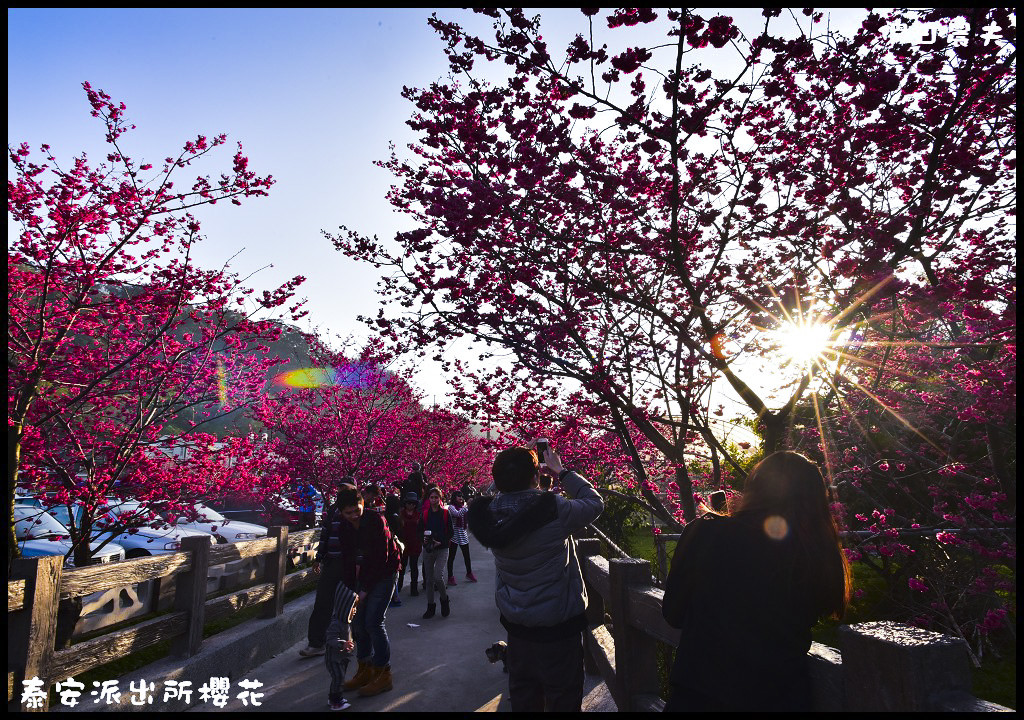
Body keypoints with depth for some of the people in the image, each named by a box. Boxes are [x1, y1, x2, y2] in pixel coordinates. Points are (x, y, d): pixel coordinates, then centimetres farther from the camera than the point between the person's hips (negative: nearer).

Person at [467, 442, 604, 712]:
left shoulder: (490, 513, -11)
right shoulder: (554, 509, -25)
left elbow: (502, 491, 13)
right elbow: (595, 502, -6)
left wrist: (516, 463, 6)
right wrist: (561, 472, 1)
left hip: (517, 627, 5)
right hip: (558, 628, -5)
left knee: (523, 701, 21)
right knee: (563, 702, 13)